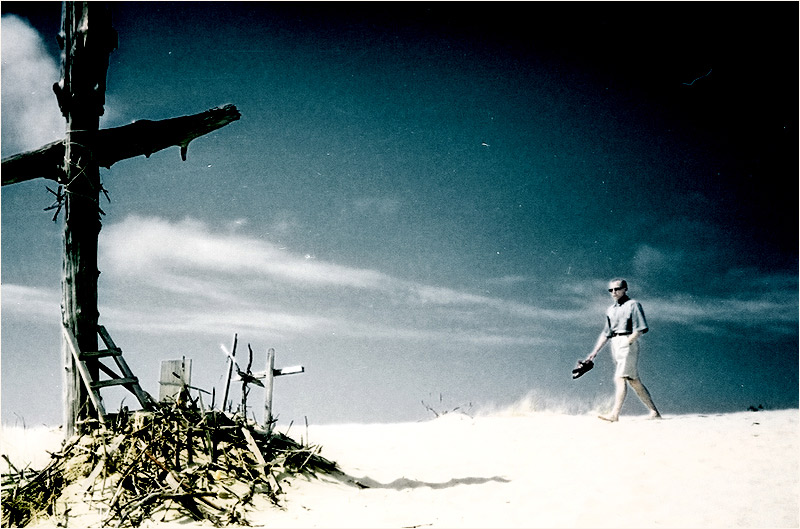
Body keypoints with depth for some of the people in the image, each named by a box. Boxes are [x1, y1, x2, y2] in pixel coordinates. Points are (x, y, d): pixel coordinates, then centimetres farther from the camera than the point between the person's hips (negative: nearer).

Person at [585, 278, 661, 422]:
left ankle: (615, 414, -23)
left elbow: (640, 329, -9)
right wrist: (594, 352, 16)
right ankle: (654, 412, 13)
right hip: (615, 345, 7)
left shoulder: (633, 305, -1)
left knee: (620, 378, -17)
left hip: (628, 344, -7)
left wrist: (628, 341, -19)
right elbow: (605, 334, 23)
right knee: (634, 381, 7)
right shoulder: (610, 310, 20)